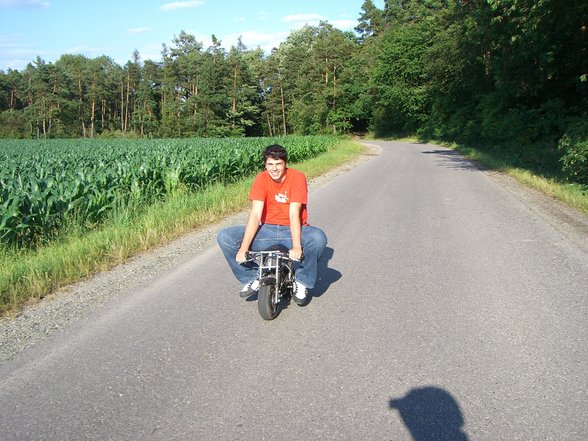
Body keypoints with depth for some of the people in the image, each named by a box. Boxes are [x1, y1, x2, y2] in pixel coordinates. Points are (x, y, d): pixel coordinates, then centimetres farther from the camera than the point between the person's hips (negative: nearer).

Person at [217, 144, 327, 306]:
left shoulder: (297, 177, -13)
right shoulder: (261, 179, -6)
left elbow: (294, 214, -22)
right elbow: (255, 214, -15)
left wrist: (296, 246, -36)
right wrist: (243, 248, -25)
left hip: (292, 230, -2)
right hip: (268, 230, 3)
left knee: (318, 238, -36)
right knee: (224, 237, -15)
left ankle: (302, 282, -10)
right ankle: (252, 278, 2)